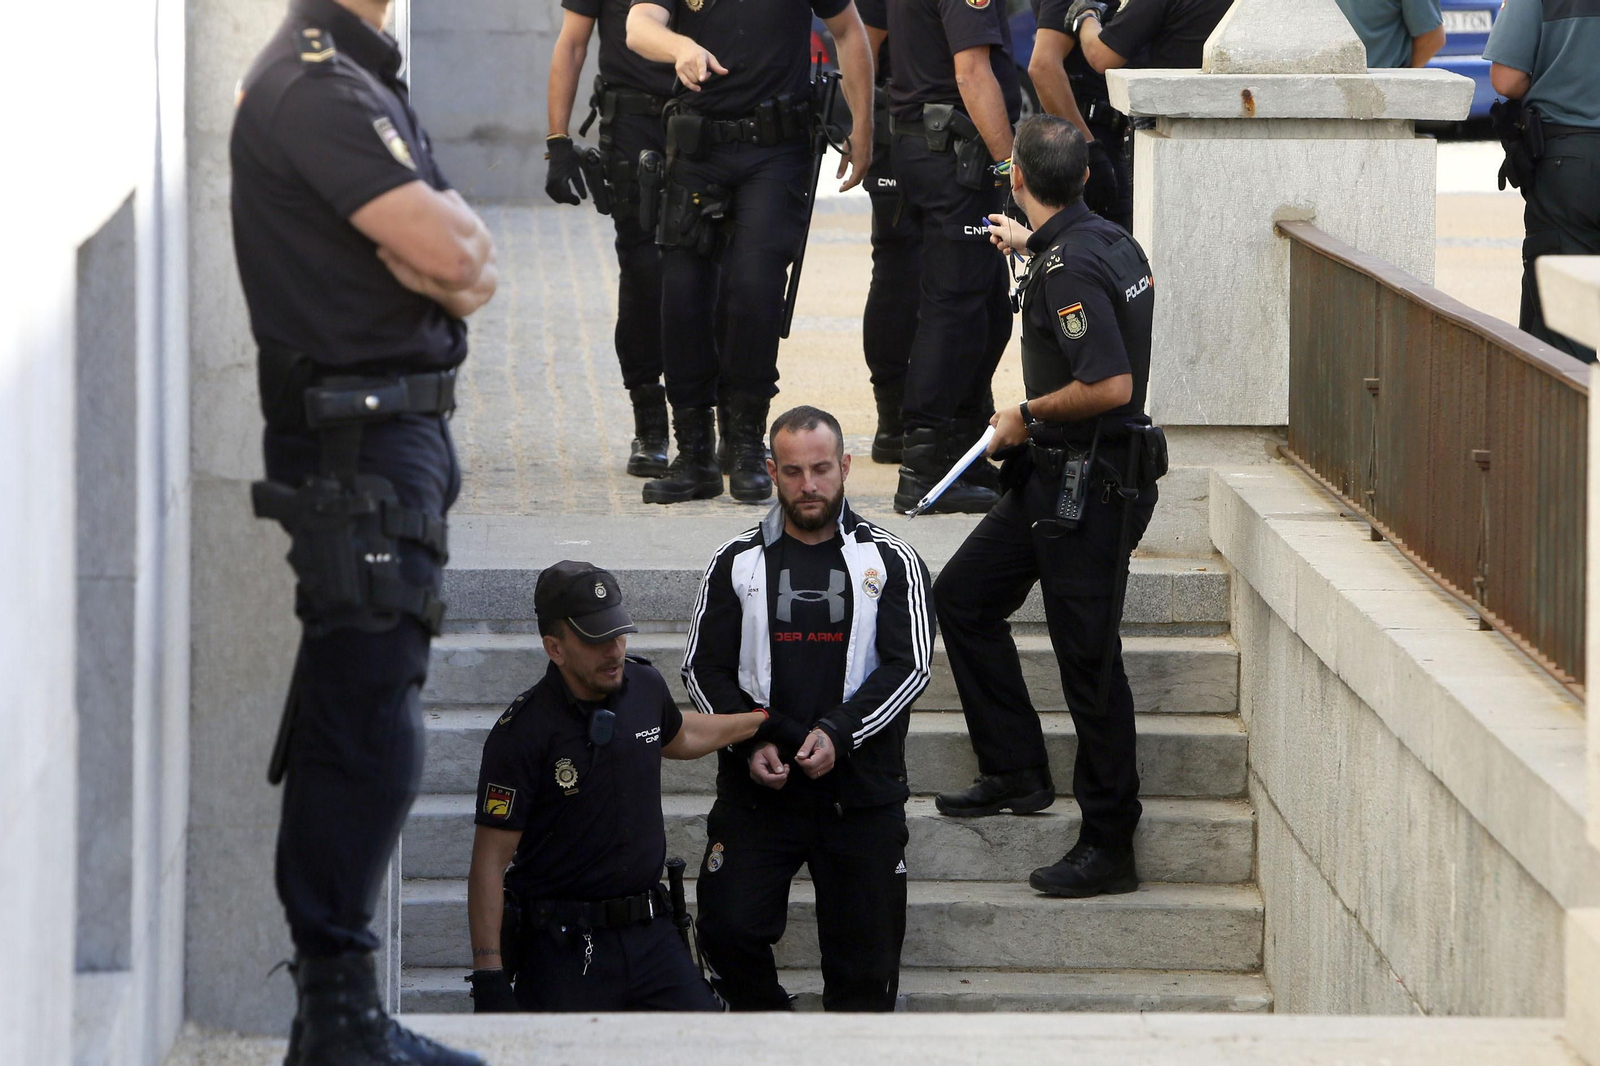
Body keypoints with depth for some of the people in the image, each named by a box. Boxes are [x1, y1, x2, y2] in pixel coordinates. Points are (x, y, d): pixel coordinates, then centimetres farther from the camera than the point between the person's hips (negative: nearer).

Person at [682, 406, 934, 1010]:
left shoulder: (890, 562, 5)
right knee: (729, 928, -13)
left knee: (865, 955, 1)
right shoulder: (737, 563, 8)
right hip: (759, 781, 0)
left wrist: (838, 733, -16)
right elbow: (703, 667, 7)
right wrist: (749, 743, -10)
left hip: (861, 785, 0)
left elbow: (910, 665, -3)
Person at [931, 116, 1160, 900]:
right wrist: (1031, 245, 48)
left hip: (1088, 482, -11)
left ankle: (1109, 846, 0)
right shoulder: (1106, 241, 7)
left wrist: (1027, 415, -12)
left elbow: (1111, 385, -29)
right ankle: (1015, 772, 22)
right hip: (1056, 474, 11)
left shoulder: (1069, 270, -22)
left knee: (1087, 657, -6)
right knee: (961, 597, 17)